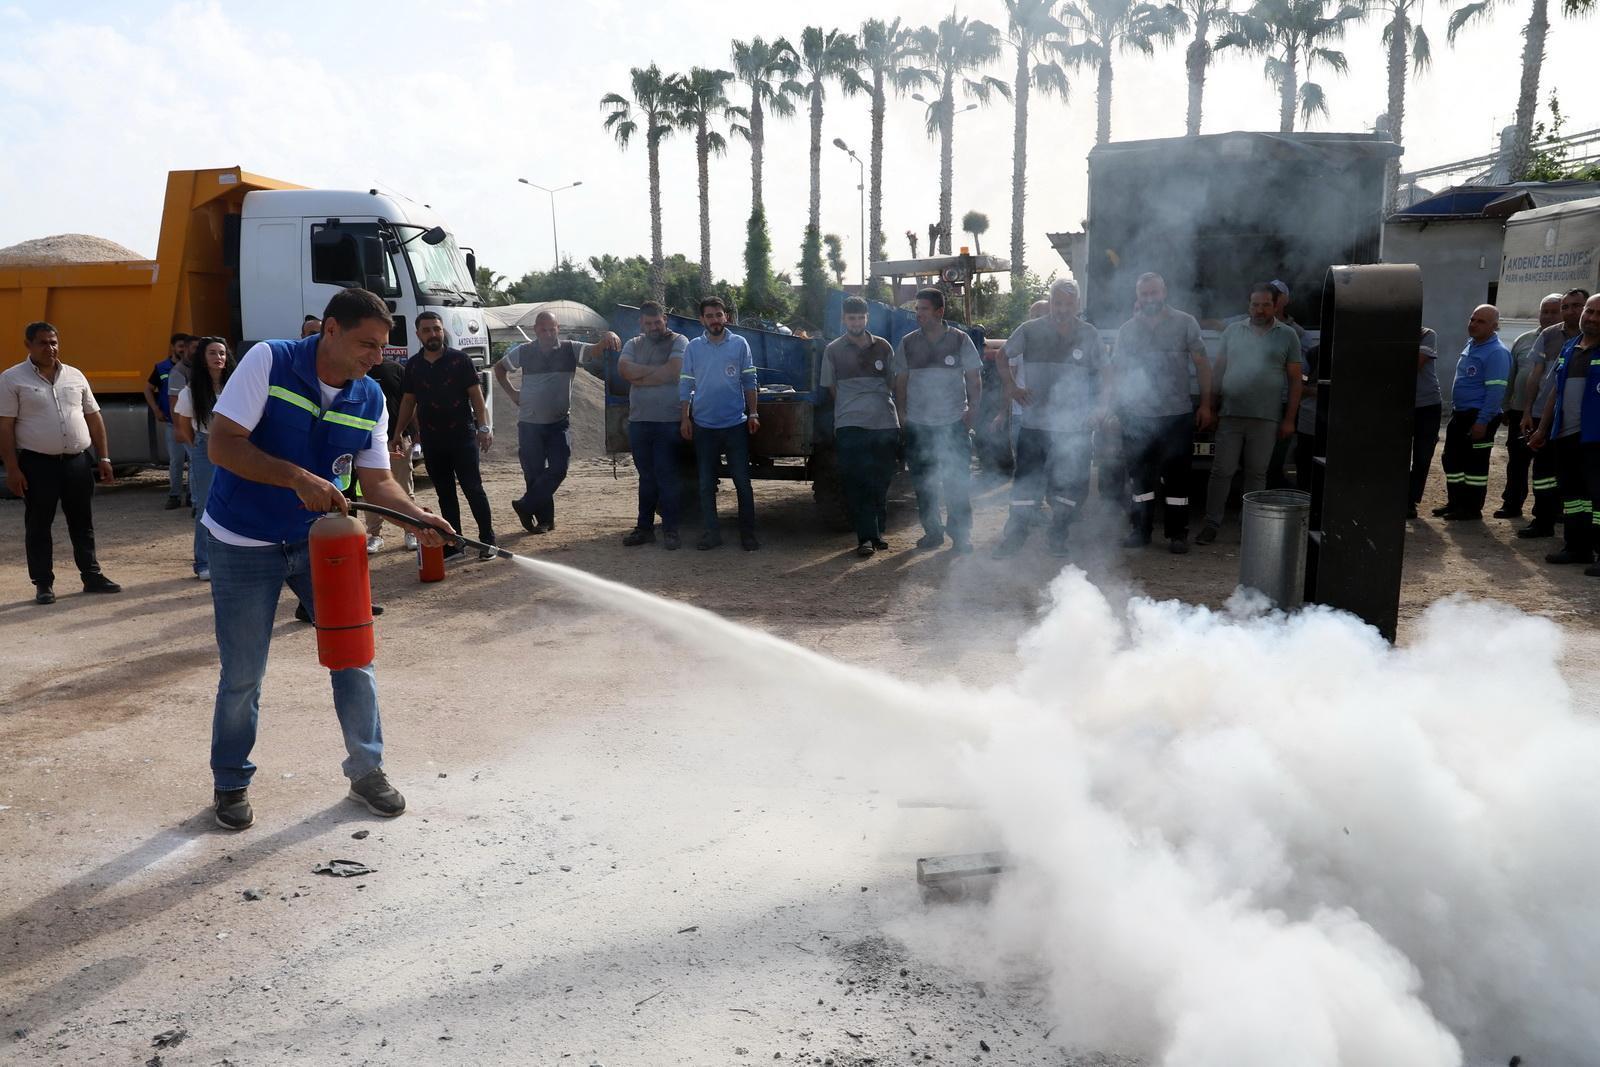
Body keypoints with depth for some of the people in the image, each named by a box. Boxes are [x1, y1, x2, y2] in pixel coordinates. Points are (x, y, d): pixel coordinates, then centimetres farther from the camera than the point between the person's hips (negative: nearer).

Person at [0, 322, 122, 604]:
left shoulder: (75, 376, 9)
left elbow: (93, 417, 13)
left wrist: (103, 457, 8)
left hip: (79, 460, 4)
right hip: (37, 463, -4)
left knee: (83, 523, 11)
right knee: (38, 526, 5)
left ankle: (92, 576, 20)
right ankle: (43, 584, 13)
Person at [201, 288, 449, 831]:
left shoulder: (370, 398, -3)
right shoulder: (267, 362, -16)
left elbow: (377, 481, -2)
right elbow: (222, 444, -21)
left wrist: (417, 515, -22)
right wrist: (299, 477, -32)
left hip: (320, 540, 4)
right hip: (244, 546, -4)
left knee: (354, 653, 2)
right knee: (242, 676, 4)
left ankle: (366, 770, 19)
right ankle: (231, 783, 26)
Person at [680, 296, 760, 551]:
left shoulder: (739, 344, 1)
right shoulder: (693, 348, 4)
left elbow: (749, 381, 4)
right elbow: (685, 385, 6)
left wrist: (753, 414, -1)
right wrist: (684, 418, 1)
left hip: (736, 424, -1)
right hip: (703, 425, 1)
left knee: (742, 481, 1)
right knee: (706, 484, 7)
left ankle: (748, 533, 10)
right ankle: (711, 532, 17)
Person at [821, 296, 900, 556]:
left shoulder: (882, 347, 10)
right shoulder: (833, 350, 6)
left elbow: (893, 382, 18)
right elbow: (830, 388, 13)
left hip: (885, 421, 2)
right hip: (850, 425, -2)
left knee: (881, 481, 8)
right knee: (856, 483, -8)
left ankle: (878, 532, 21)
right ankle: (866, 537, -5)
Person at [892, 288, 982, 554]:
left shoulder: (960, 340, 1)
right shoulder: (907, 343, 5)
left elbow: (974, 379, 5)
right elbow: (900, 382, 10)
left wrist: (972, 410, -3)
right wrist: (902, 413, 3)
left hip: (954, 423, -2)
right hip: (918, 424, 2)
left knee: (958, 482, -2)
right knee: (924, 483, 7)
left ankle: (961, 534, 8)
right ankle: (932, 531, 19)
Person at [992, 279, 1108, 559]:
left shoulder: (1090, 336, 4)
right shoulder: (1030, 331, 1)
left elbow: (1101, 374, 11)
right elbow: (1002, 357, 10)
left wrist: (1100, 406, -3)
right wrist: (1010, 386, -4)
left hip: (1075, 427, 1)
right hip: (1035, 423, -1)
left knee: (1069, 486, 8)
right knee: (1026, 484, 0)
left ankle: (1058, 539, 23)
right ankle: (1014, 537, 9)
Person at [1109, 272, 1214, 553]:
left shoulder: (1185, 323, 2)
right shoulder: (1127, 330, 9)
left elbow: (1202, 365, 3)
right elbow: (1118, 370, 14)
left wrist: (1206, 404, -2)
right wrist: (1114, 404, 3)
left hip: (1177, 414, -2)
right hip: (1137, 416, 3)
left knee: (1176, 477, -1)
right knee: (1140, 476, 9)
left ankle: (1177, 533, 7)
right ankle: (1141, 530, 19)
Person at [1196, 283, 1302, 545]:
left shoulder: (1287, 335, 6)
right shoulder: (1232, 332, 10)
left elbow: (1294, 379, 6)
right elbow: (1218, 371, 13)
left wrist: (1289, 419, 0)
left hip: (1266, 418, -1)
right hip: (1230, 415, 1)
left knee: (1256, 474, 7)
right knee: (1221, 471, 0)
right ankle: (1211, 524, 6)